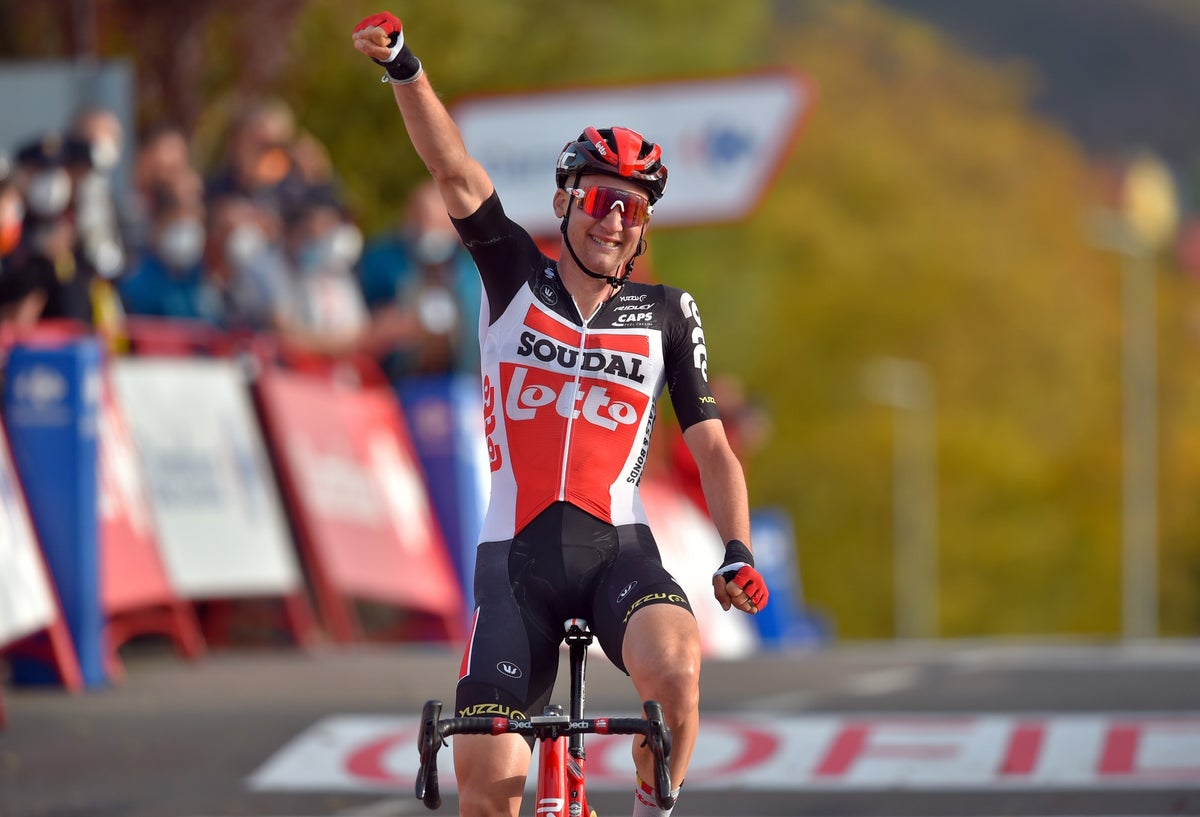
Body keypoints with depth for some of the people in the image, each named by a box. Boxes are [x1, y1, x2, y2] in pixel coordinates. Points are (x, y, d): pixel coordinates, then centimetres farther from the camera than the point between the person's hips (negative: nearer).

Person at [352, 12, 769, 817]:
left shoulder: (668, 314, 8)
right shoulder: (515, 276, 7)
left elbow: (712, 448, 8)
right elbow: (453, 169, -7)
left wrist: (738, 551, -7)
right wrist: (405, 70, -21)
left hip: (618, 548, 0)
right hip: (516, 555, 0)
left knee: (675, 667, -33)